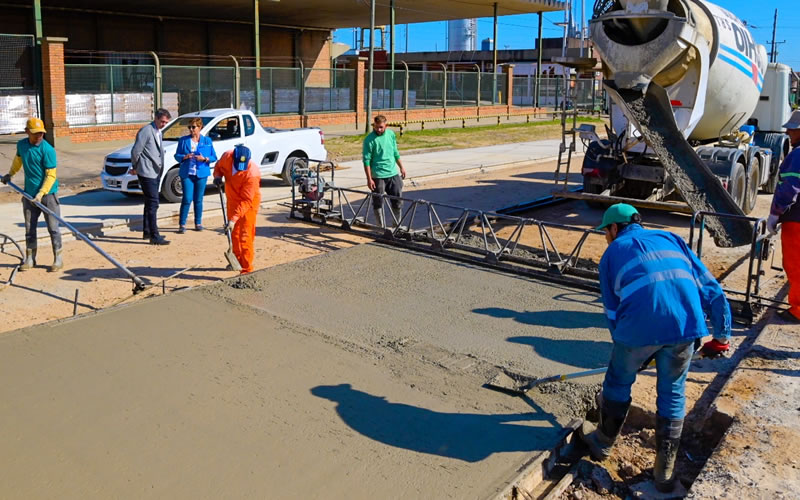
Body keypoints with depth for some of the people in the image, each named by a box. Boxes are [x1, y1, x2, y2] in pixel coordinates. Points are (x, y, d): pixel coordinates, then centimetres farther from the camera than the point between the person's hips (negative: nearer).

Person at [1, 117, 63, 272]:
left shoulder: (47, 149, -14)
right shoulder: (21, 145, 3)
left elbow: (51, 175, -16)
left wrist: (41, 194, -22)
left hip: (48, 194, -5)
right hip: (29, 195, 5)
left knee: (53, 228, 0)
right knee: (29, 228, 11)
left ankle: (58, 259, 8)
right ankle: (30, 259, 21)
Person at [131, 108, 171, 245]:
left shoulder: (158, 132, 14)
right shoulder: (146, 131, -14)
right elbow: (135, 151, -15)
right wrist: (135, 167, -3)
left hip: (156, 173, 9)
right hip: (147, 173, -9)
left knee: (150, 203, 16)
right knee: (153, 204, -10)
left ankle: (147, 231, 26)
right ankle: (154, 236, -9)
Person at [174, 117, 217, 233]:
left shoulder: (207, 141, 7)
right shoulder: (183, 140, 7)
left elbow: (214, 157, 6)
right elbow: (177, 155, 8)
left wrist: (204, 158, -14)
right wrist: (184, 157, -13)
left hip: (201, 174, 1)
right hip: (187, 173, -1)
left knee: (198, 200, 6)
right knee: (187, 199, -8)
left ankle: (198, 223, 18)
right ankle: (182, 224, -1)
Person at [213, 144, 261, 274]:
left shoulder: (252, 173, -34)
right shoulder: (227, 157, -18)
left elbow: (246, 201, -32)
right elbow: (219, 166, 9)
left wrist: (234, 219, -36)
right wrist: (217, 176, -13)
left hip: (248, 203, -7)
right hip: (232, 199, 7)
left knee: (245, 235, -10)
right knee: (234, 233, 19)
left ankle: (247, 268, -3)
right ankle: (237, 260, 36)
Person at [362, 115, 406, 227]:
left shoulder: (391, 134, 5)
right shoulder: (369, 140, -11)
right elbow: (367, 160, -13)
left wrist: (401, 167, 18)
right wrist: (369, 179, -17)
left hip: (394, 173, 5)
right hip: (378, 176, -5)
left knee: (398, 201, 11)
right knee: (378, 203, 3)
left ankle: (398, 225, 26)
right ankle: (381, 227, 14)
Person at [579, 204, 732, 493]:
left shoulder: (613, 253, 22)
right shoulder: (670, 238, 28)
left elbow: (612, 311, 20)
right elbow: (710, 288, 21)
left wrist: (624, 347, 31)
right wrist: (722, 335, 26)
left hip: (640, 325, -2)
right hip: (686, 322, 3)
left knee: (618, 382, 23)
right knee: (673, 393, 21)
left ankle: (603, 442, 43)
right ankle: (665, 469, 30)